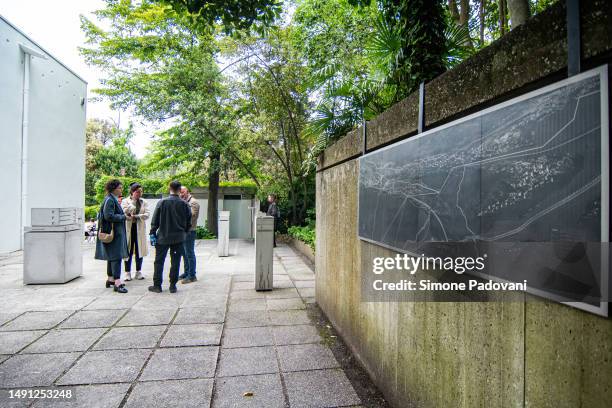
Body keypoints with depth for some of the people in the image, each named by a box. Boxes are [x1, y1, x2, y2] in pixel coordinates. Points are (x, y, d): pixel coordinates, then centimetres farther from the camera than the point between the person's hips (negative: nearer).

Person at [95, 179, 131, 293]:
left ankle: (110, 279, 26)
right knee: (116, 256, -12)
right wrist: (124, 217, -16)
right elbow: (109, 216, -22)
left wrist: (124, 215, 9)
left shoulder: (114, 199, 16)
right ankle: (117, 282, -12)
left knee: (112, 256, 16)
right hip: (113, 232, -11)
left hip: (116, 232, 11)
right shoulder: (109, 200, -15)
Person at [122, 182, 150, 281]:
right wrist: (133, 201, -14)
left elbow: (147, 214, -2)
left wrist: (137, 216, -17)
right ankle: (128, 272, 10)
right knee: (128, 251, 1)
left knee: (139, 251, 7)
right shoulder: (125, 201, 2)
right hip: (128, 228, -2)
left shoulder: (144, 202, 9)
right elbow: (124, 212, -16)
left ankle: (139, 271, 17)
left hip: (140, 229, 3)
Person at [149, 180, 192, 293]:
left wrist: (153, 233, 3)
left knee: (159, 261, 10)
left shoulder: (162, 202, -7)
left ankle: (157, 285, 15)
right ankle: (173, 286, 11)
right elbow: (189, 222, 2)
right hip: (178, 238, 1)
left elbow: (155, 220, -4)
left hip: (163, 237, -1)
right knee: (175, 262, 7)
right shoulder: (184, 204, -4)